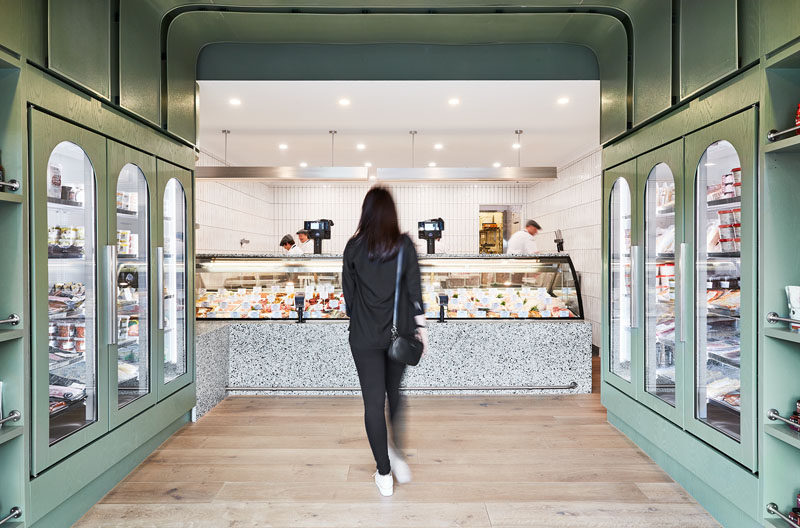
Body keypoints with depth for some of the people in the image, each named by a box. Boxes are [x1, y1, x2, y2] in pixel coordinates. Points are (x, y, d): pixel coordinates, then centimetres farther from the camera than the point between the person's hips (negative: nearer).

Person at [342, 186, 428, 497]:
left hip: (364, 337, -1)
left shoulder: (353, 247, -6)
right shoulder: (405, 245, -7)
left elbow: (348, 292, 1)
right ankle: (396, 453, 30)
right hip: (399, 334, 2)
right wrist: (421, 327, 2)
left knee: (373, 403, 7)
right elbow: (414, 290, -6)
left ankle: (384, 474, 19)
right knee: (395, 393, 24)